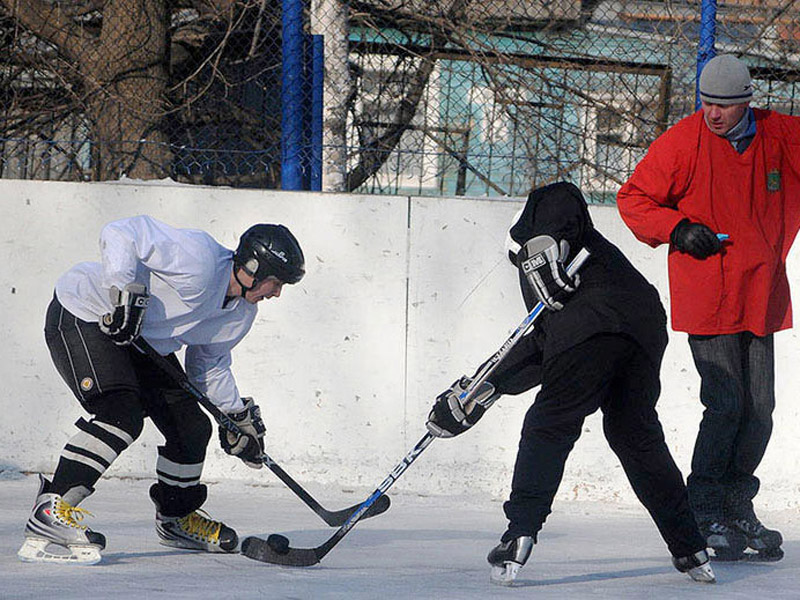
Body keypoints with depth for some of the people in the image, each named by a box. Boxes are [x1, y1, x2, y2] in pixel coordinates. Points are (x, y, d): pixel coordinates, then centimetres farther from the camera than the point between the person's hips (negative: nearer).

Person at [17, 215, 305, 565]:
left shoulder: (242, 313, 2)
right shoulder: (199, 258, -28)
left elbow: (209, 364, 16)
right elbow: (120, 234, -30)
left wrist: (238, 414, 10)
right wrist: (124, 291, -37)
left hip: (145, 343, 10)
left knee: (192, 427, 8)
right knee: (122, 414, -28)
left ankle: (175, 519, 32)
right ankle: (50, 511, -30)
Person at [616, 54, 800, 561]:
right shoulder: (682, 143, -7)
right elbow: (633, 199, 0)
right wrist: (677, 229, -15)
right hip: (706, 298, -4)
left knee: (759, 407, 6)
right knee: (726, 403, -11)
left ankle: (738, 507, 20)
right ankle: (705, 514, -1)